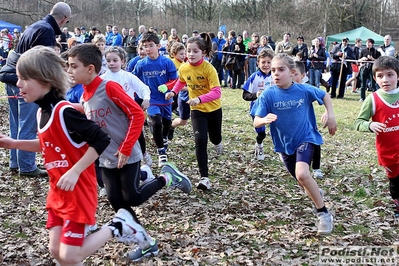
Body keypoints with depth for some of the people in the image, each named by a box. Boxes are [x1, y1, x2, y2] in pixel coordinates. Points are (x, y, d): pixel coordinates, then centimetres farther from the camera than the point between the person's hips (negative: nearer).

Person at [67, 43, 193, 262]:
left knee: (131, 199, -2)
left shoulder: (109, 87, -19)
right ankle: (146, 243, 21)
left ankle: (167, 177, 20)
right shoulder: (84, 96, 5)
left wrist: (125, 149, -21)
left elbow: (137, 114, -21)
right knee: (115, 201, 6)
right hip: (106, 159, 7)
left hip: (126, 156, -7)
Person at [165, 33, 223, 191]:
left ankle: (217, 142, 62)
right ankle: (204, 177, -13)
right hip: (197, 110, 1)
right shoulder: (183, 69, -11)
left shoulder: (209, 69, -24)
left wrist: (199, 99, -44)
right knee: (200, 141, -16)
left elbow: (216, 92, -30)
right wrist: (173, 92, -6)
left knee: (215, 138, 20)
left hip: (213, 108, -1)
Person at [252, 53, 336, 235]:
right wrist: (265, 119, -42)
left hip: (305, 139, -3)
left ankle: (323, 213, -11)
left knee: (302, 174, -28)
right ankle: (317, 194, 55)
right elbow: (256, 122, -20)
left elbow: (325, 96, 7)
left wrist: (331, 116, -1)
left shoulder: (304, 90, -14)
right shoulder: (268, 95, -15)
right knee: (303, 181, 18)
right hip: (284, 145, 3)